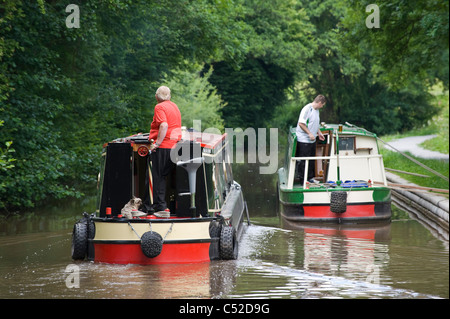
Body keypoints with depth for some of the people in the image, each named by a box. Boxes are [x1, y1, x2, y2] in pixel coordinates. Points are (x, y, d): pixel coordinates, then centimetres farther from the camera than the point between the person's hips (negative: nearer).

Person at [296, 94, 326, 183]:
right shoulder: (307, 109, -17)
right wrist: (309, 133, -22)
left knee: (311, 160, 16)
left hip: (312, 140, 9)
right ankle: (303, 180, 4)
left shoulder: (316, 110, 13)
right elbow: (301, 123, -22)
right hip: (304, 140, -9)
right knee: (304, 161, -3)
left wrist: (319, 133, 19)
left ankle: (310, 178, 27)